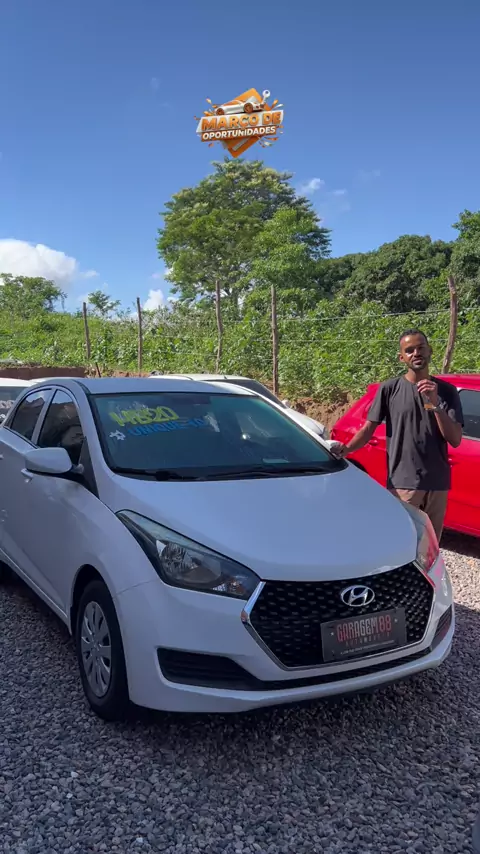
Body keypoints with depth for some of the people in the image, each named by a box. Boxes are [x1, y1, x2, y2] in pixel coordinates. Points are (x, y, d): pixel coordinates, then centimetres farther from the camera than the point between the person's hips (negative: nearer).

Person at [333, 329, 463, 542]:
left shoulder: (446, 391, 4)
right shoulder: (389, 389, -2)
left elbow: (455, 440, -3)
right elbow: (368, 429, -3)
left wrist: (435, 404, -16)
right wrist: (346, 449, -22)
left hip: (437, 483, 3)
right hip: (403, 483, -3)